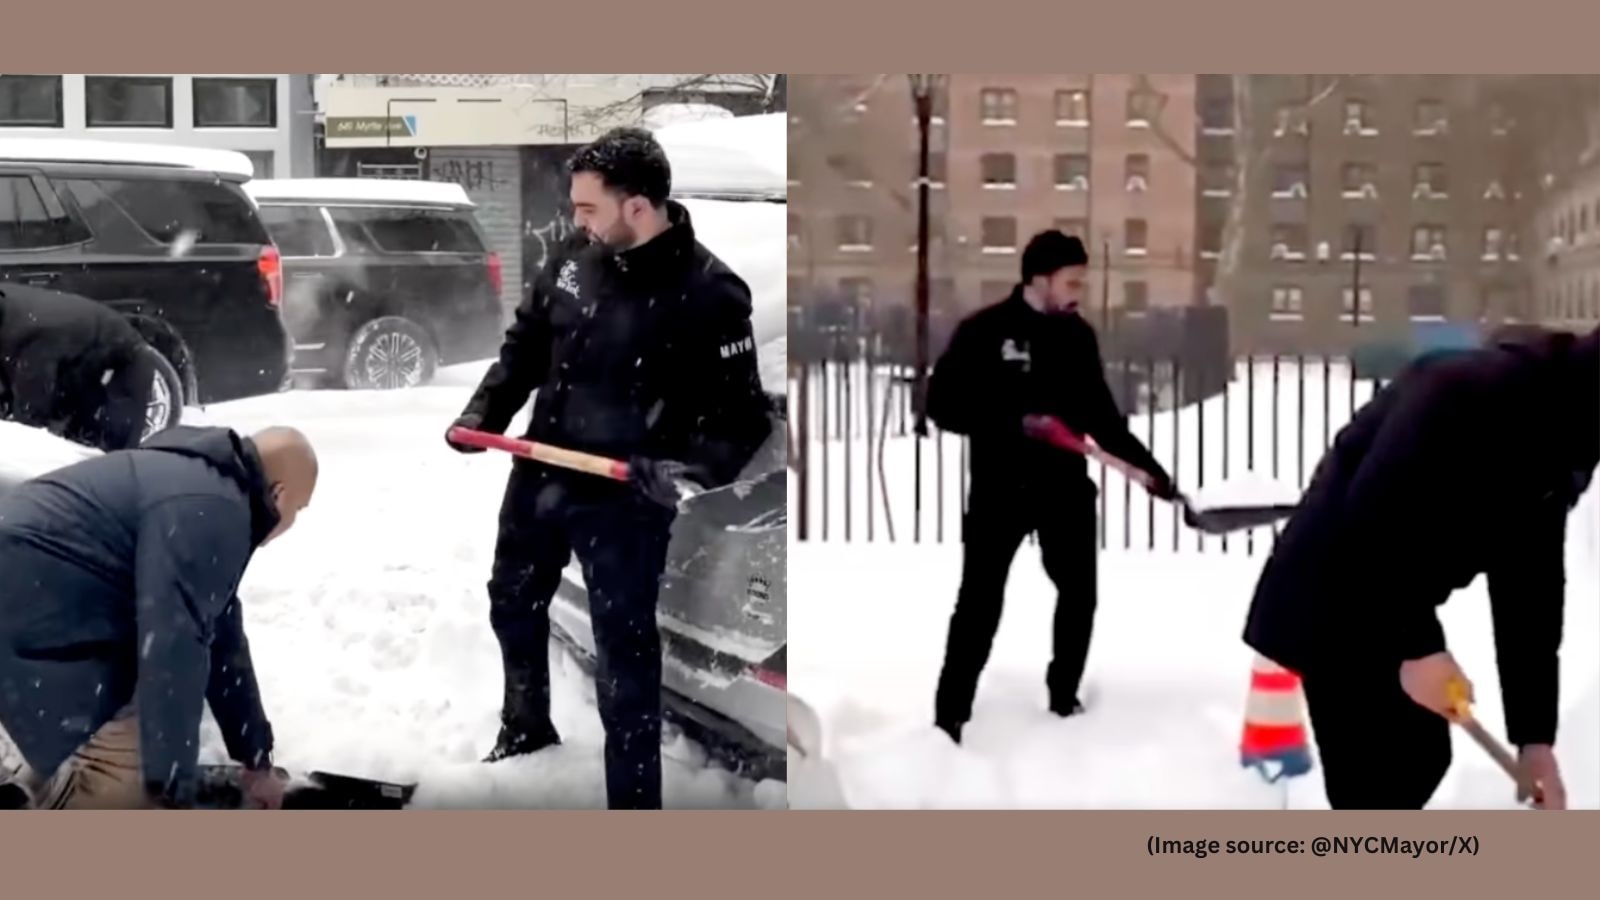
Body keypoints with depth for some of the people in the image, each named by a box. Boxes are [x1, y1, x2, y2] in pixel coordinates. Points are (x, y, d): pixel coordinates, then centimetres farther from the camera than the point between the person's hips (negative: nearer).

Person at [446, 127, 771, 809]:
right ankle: (525, 726, 55)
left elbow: (742, 419, -18)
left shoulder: (708, 293, -20)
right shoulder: (575, 258, -3)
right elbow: (524, 348, 12)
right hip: (538, 476, 7)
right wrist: (483, 413, -1)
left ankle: (634, 798, 13)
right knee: (512, 604, 27)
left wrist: (691, 468, -35)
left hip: (625, 501, -7)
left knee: (624, 657, 0)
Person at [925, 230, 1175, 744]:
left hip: (1065, 484, 5)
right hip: (1000, 488, -5)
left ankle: (1065, 697, 31)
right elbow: (943, 405, -14)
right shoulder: (984, 331, -11)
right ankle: (950, 716, 6)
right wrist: (1015, 422, -24)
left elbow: (1102, 415, 11)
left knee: (1079, 593, 12)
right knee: (980, 603, -3)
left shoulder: (1078, 335, 5)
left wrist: (1150, 469, 6)